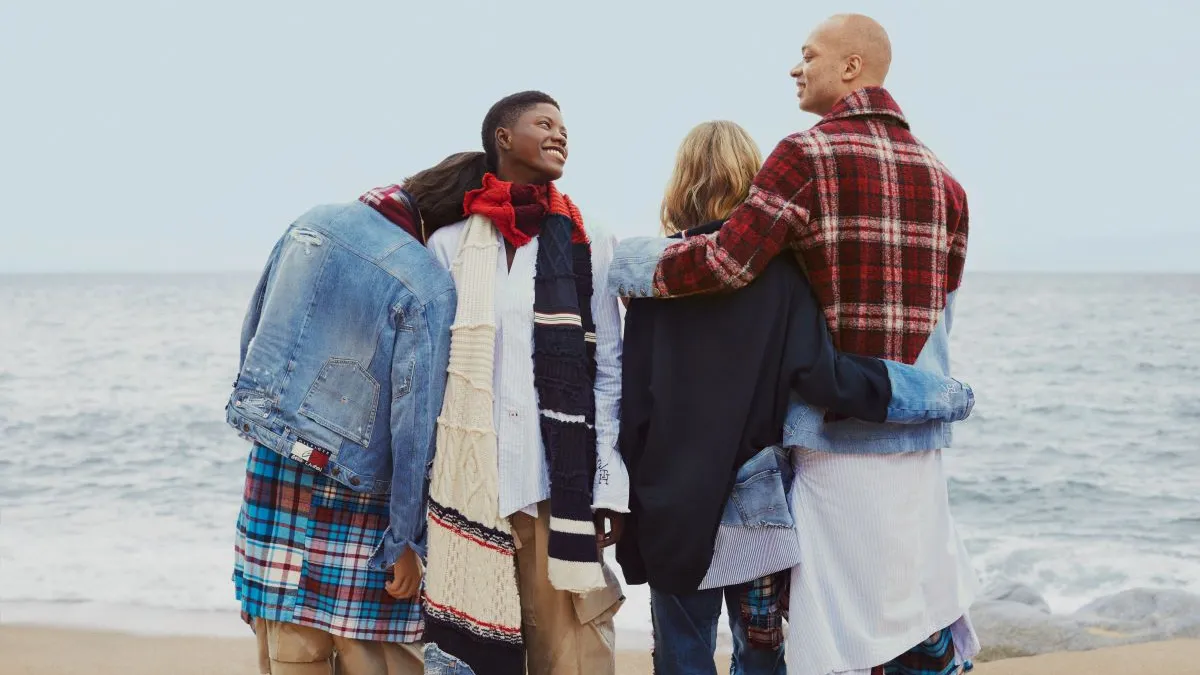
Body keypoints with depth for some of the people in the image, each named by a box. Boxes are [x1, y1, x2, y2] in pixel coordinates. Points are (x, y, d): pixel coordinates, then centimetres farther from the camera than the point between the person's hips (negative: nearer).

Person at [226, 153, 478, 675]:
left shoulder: (311, 224, 1)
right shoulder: (428, 287, -17)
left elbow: (252, 332, 12)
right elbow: (414, 423, -16)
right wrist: (406, 540, -10)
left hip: (271, 467, 6)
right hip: (350, 497, -6)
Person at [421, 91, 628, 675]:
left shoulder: (588, 247, 11)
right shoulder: (450, 245, 10)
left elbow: (608, 373, 7)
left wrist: (610, 488, 0)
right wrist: (420, 485, 4)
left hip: (560, 483, 0)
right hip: (469, 481, 0)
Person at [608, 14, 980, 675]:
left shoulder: (809, 155, -9)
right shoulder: (942, 178, 10)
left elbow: (730, 260, -16)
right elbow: (939, 308, 14)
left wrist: (635, 264, -1)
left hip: (838, 435, -6)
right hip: (919, 437, 6)